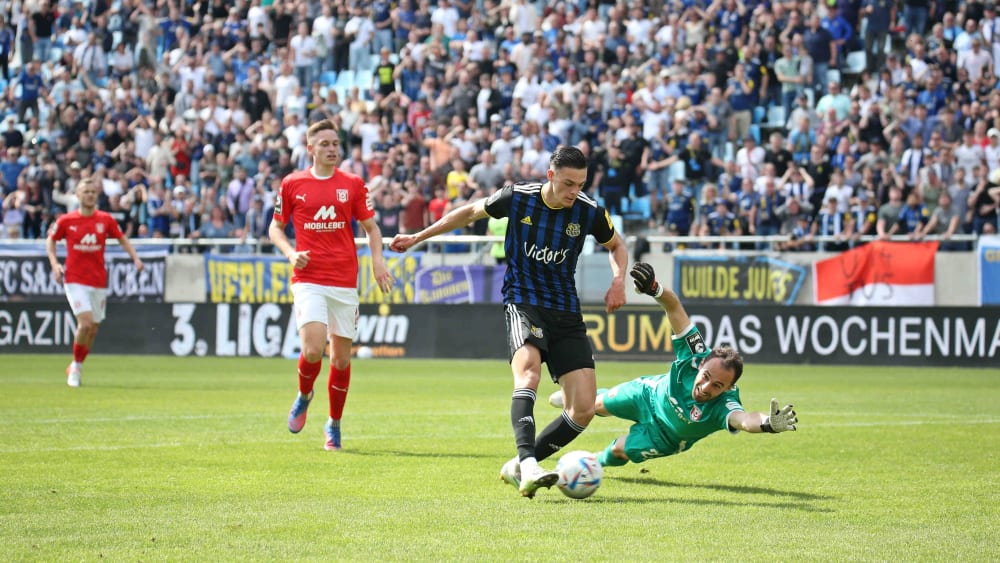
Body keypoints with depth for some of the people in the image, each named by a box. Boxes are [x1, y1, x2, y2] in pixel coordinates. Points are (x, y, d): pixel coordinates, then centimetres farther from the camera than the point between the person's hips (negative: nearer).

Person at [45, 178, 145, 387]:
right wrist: (55, 264, -2)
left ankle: (76, 367, 25)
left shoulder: (106, 220, 3)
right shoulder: (66, 221, -1)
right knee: (86, 323, -18)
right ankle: (76, 366, 2)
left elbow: (122, 239, 16)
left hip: (99, 281, 3)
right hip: (75, 280, -3)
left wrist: (136, 258, 1)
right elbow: (51, 240, 12)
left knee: (93, 329, 6)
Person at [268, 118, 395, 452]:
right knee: (314, 349, -19)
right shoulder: (292, 184, 4)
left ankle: (334, 424, 21)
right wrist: (291, 253, -7)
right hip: (308, 279, -2)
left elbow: (371, 227, 11)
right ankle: (304, 396, 13)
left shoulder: (353, 184, 6)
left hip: (345, 283, 2)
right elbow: (275, 227, 13)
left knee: (342, 357, 5)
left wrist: (377, 260, -7)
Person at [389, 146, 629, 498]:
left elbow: (616, 246, 16)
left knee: (584, 410, -7)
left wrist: (618, 280, -4)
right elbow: (471, 212, 11)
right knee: (528, 371, -34)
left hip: (566, 312, 3)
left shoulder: (589, 212, -5)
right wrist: (418, 237, 16)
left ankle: (518, 467, 9)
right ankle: (528, 465, -46)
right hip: (523, 302, -3)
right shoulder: (517, 198, -8)